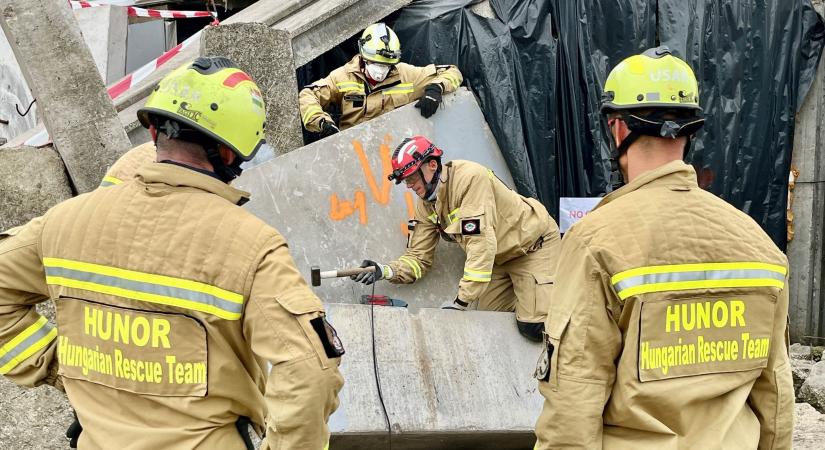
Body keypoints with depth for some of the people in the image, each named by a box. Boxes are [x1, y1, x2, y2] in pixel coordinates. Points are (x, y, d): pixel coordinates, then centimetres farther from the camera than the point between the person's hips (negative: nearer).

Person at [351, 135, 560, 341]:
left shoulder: (469, 177, -31)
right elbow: (419, 257, -2)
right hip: (500, 257, 7)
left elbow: (481, 242, -36)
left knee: (533, 326, -17)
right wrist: (386, 271, -23)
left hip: (534, 244, -7)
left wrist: (461, 300, -34)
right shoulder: (425, 205, -5)